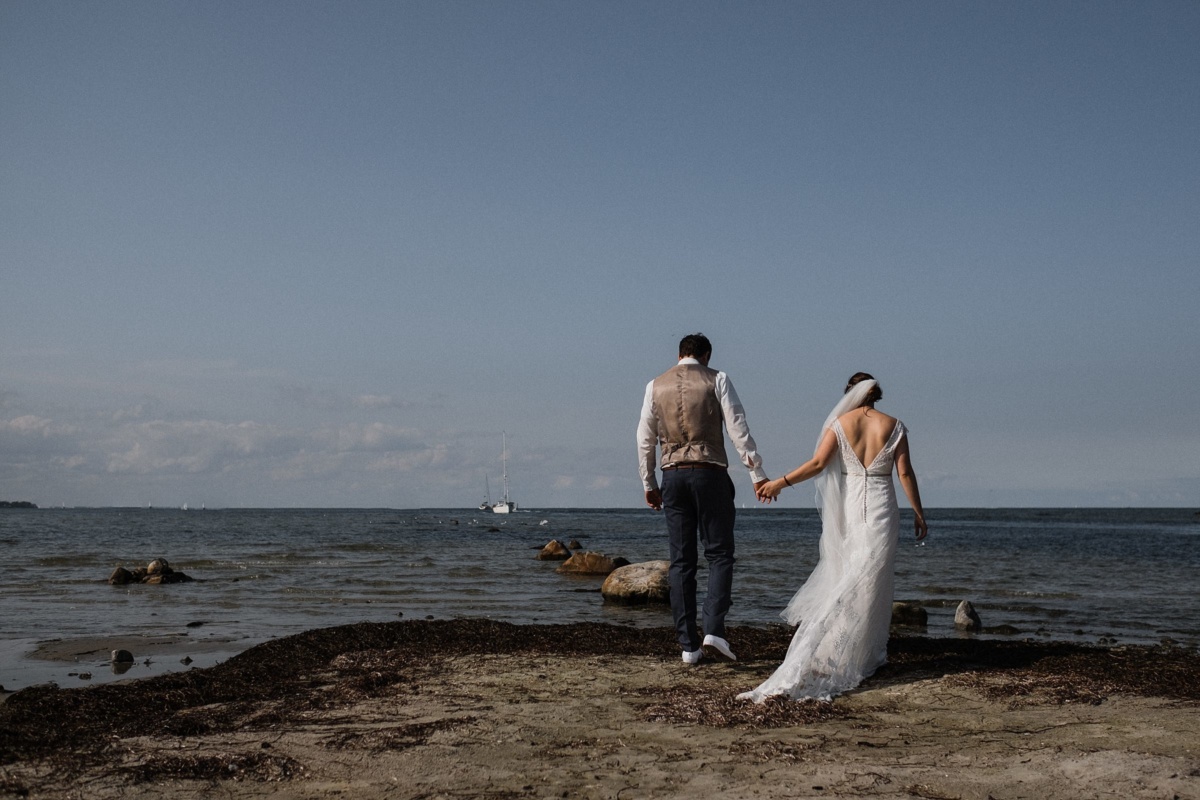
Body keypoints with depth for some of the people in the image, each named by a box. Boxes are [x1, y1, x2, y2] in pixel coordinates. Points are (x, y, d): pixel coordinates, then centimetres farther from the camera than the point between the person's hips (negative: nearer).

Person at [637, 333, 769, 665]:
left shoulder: (655, 386, 11)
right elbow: (738, 429, -5)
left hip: (673, 476, 3)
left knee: (681, 562, 6)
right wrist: (757, 473, -4)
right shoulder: (716, 379, 2)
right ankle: (713, 631, -13)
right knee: (719, 554, 4)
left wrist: (649, 484, 19)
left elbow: (645, 439, 12)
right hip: (710, 473, -3)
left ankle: (689, 645, 5)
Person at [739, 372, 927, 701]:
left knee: (845, 578, 13)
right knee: (870, 584, 2)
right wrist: (918, 512, 6)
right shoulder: (893, 426, 2)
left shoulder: (840, 424, 1)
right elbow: (905, 473, -1)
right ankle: (862, 657, 4)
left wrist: (781, 482, -2)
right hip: (881, 508, -1)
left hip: (848, 508, 1)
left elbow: (818, 463, -9)